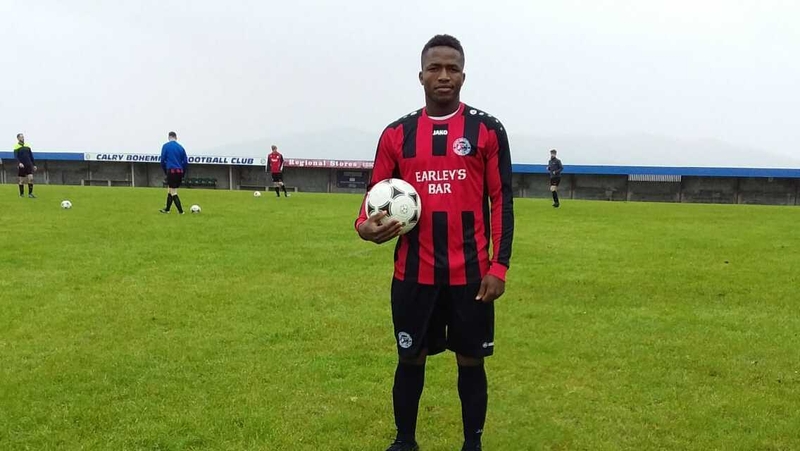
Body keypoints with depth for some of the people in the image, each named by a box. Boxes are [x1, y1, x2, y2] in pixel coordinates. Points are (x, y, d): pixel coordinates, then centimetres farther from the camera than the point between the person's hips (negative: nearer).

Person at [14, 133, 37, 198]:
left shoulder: (27, 146, 12)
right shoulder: (16, 147, -2)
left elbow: (31, 156, 17)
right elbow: (15, 156, -11)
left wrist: (34, 165, 13)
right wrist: (19, 163, -28)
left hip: (29, 165, 3)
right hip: (22, 166, -3)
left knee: (31, 178, -10)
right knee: (22, 180, 3)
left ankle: (30, 193, -6)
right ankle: (21, 194, 16)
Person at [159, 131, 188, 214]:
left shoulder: (166, 146, 0)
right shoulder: (180, 147, 11)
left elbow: (162, 160, -2)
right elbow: (185, 161, 9)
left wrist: (165, 171, 11)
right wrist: (183, 174, 16)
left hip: (171, 171, -5)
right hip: (179, 172, 5)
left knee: (173, 193, -2)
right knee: (169, 191, 18)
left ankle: (180, 211, -8)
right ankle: (167, 209, 27)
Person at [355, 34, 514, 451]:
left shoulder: (487, 130, 0)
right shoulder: (397, 133, 5)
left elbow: (501, 202, -1)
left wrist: (499, 266, -8)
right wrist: (366, 225, -13)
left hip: (471, 272, -1)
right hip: (414, 272, 2)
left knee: (470, 360, 9)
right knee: (410, 358, 12)